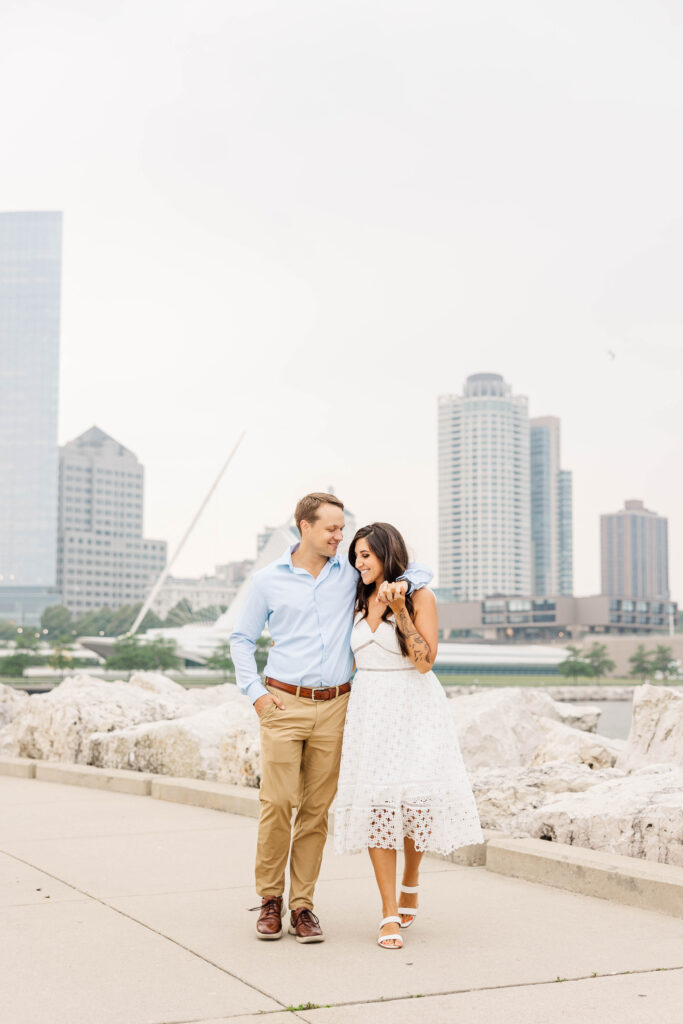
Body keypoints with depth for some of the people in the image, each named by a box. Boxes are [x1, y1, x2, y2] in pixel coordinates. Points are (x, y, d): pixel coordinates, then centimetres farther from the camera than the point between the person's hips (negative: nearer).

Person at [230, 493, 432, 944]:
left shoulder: (351, 572, 8)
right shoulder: (268, 580, 4)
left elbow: (419, 569, 16)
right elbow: (242, 639, 12)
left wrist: (402, 582, -7)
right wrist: (255, 692, 1)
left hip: (334, 707, 2)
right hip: (284, 704, -2)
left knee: (317, 809, 3)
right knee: (277, 804, -7)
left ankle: (302, 905, 11)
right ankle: (270, 899, 9)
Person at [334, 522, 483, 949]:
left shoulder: (421, 596, -4)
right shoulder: (360, 601, 12)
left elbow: (425, 660, -12)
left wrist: (399, 611, -19)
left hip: (414, 708, -4)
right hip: (370, 709, 4)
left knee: (417, 800, -5)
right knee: (376, 805, -5)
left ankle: (411, 881, 26)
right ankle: (390, 915, -2)